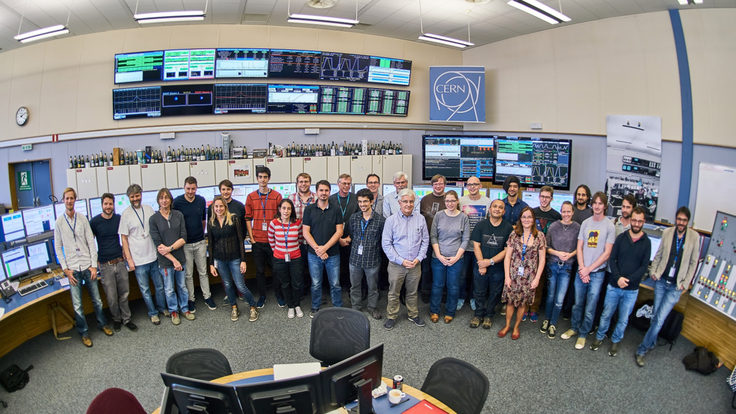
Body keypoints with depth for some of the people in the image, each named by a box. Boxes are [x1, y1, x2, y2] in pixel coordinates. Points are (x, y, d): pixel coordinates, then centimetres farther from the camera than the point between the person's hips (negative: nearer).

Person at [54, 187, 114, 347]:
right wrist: (65, 269, -4)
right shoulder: (59, 222, 1)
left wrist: (94, 265, -2)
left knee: (96, 299, 9)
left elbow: (91, 242, 3)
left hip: (88, 266, 1)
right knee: (77, 305, 3)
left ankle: (102, 324, 28)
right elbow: (58, 248, 3)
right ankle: (83, 332, 18)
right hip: (73, 269, -1)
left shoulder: (82, 218, 3)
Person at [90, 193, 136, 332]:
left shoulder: (119, 219, 3)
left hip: (120, 262, 2)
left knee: (124, 294, 8)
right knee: (112, 297, 3)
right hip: (105, 265, -2)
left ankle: (126, 319, 21)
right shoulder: (94, 221, -5)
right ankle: (116, 319, 23)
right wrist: (94, 260, 1)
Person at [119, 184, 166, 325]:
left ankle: (162, 307, 34)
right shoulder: (126, 214, -7)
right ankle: (153, 313, 24)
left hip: (154, 255, 3)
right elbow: (124, 238, -4)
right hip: (138, 260, -3)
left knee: (160, 285, 14)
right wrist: (129, 259, -7)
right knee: (145, 289, 8)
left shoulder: (149, 209, 3)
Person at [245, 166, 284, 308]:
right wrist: (251, 237, -2)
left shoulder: (277, 196, 0)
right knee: (260, 270, 10)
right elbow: (248, 218, 5)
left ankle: (279, 296, 22)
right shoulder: (251, 197, 5)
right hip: (257, 241, 1)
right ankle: (262, 296, 24)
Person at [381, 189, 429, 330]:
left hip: (415, 264, 2)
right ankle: (391, 317, 26)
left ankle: (413, 314, 35)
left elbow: (425, 241, 6)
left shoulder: (420, 219, 1)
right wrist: (401, 261, -13)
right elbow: (386, 244, -7)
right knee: (393, 293, 9)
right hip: (396, 264, -2)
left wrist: (418, 259, -6)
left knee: (412, 292, 17)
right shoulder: (391, 220, -6)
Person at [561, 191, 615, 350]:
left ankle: (583, 334, 19)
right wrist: (582, 268, -6)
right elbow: (579, 247, 6)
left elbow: (607, 253, -7)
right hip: (581, 270, 3)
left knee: (590, 308, 3)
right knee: (577, 303, 13)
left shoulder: (609, 226, -5)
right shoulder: (586, 223, 5)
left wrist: (589, 269, -10)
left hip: (597, 273, -3)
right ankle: (574, 328, 31)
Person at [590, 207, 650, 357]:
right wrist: (618, 277, -17)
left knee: (623, 319, 11)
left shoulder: (646, 243, -2)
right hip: (614, 285, 0)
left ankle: (615, 341, 31)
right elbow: (612, 259, -3)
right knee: (606, 315, 10)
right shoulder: (621, 238, -1)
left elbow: (644, 266, -6)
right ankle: (599, 337, 29)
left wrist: (628, 280, -17)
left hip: (631, 289, 0)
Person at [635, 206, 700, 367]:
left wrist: (686, 283, -1)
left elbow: (693, 263, 2)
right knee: (655, 316, 11)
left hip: (676, 286, -2)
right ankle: (651, 342, 30)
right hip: (661, 281, 2)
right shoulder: (667, 232, 0)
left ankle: (642, 350, 6)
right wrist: (653, 271, 1)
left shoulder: (694, 237, -6)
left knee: (659, 319, -5)